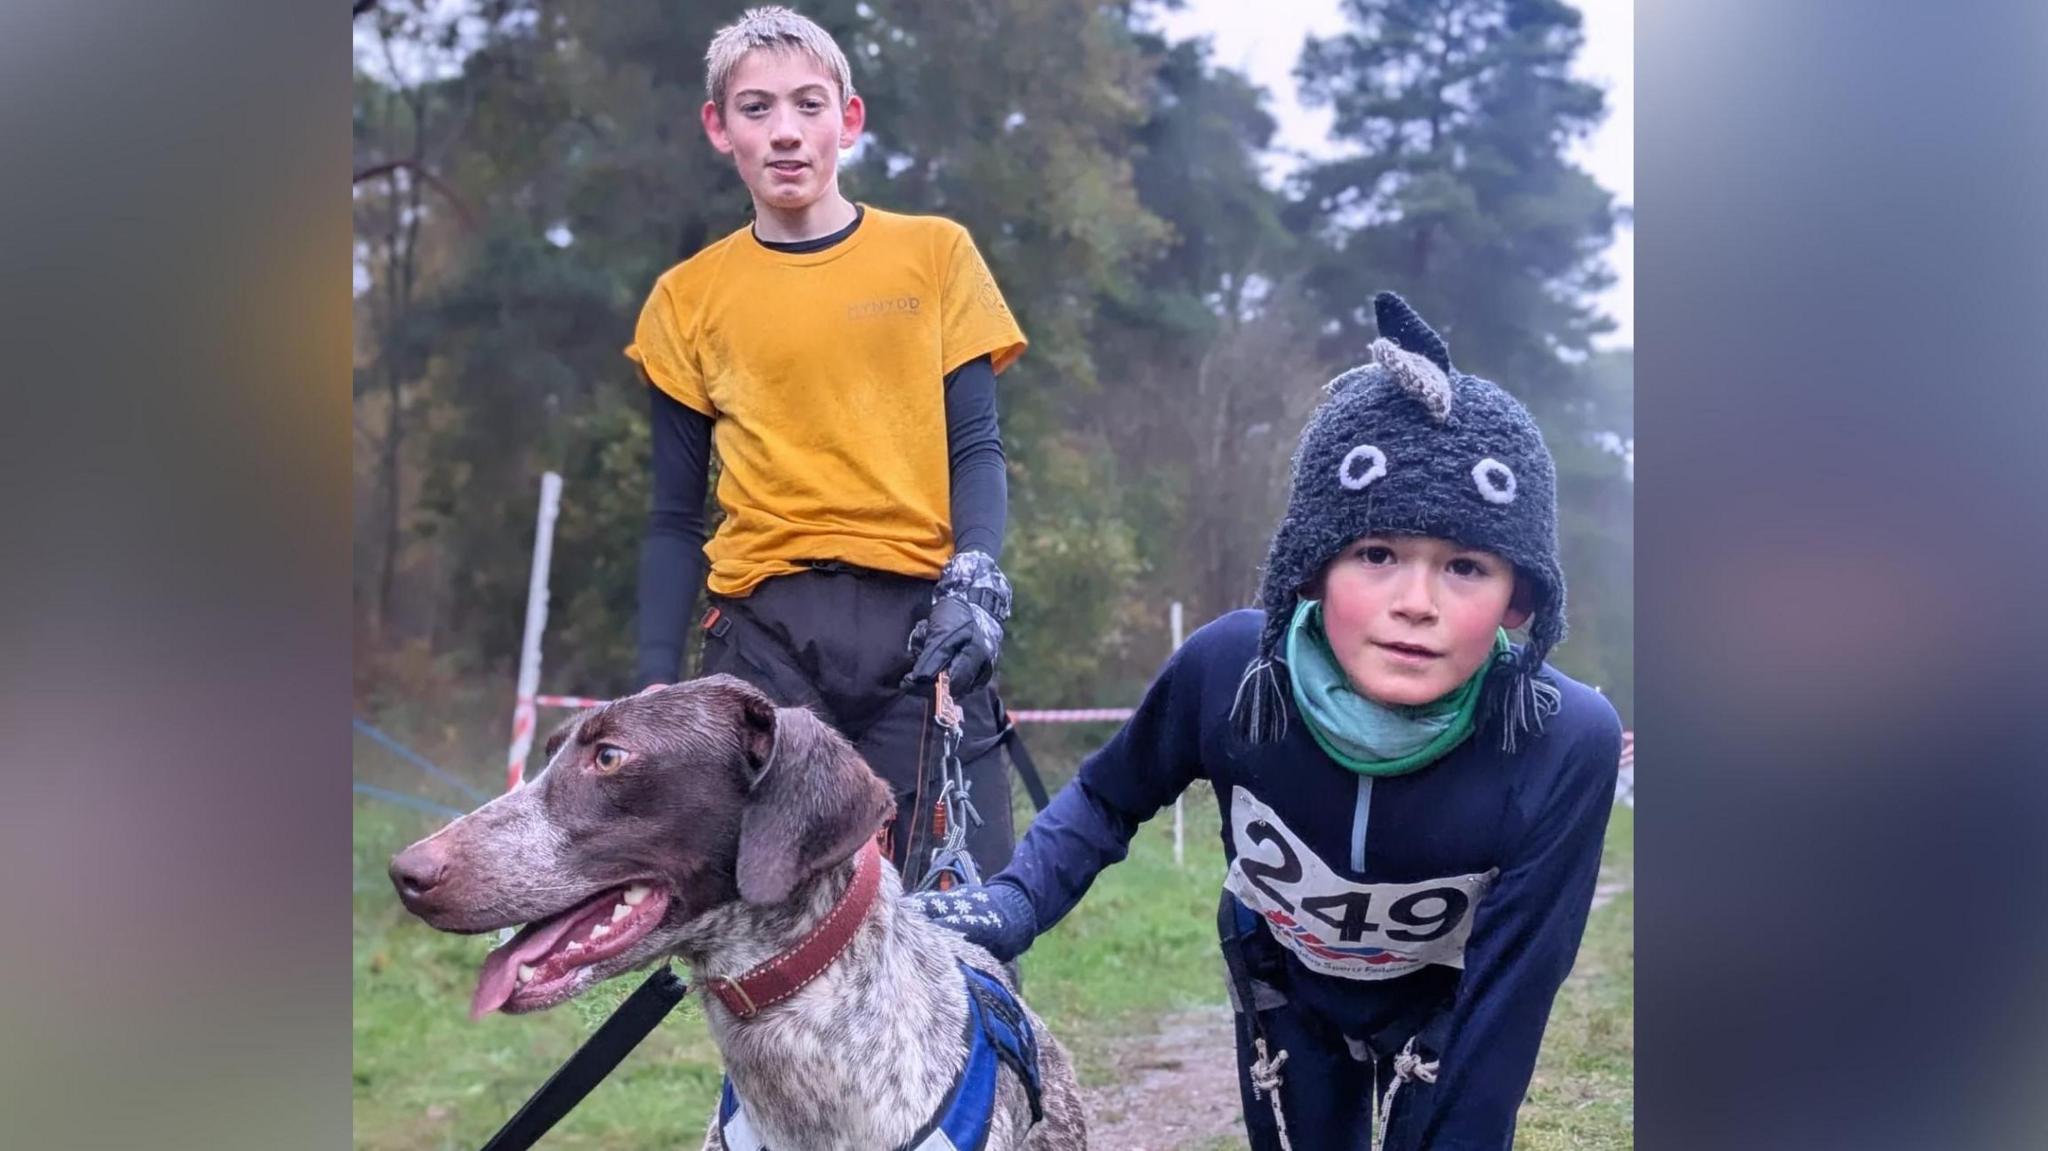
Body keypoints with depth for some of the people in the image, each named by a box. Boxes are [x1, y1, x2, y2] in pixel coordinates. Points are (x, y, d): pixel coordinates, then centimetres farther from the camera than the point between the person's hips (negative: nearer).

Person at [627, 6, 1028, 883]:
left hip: (917, 620, -1)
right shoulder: (689, 299, 11)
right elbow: (676, 516, 13)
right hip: (764, 634, 1)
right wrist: (656, 684, 4)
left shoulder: (934, 256, 8)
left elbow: (973, 447, 5)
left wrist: (974, 582, -13)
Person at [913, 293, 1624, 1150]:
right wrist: (1012, 905, -25)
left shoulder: (1565, 747, -35)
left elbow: (1506, 1001, -27)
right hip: (1282, 989, 1)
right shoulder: (1230, 670, -31)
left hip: (1445, 1007, -1)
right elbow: (1109, 796, -10)